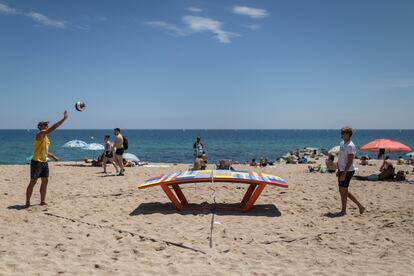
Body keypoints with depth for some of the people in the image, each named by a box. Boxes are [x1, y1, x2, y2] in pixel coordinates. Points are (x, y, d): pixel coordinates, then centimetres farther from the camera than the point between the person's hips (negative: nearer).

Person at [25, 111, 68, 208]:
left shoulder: (45, 137, 14)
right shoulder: (40, 134, -14)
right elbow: (53, 127, -25)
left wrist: (53, 156, 17)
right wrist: (64, 118, -26)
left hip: (44, 161, 9)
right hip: (37, 162, -9)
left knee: (45, 181, 9)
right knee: (33, 182, -3)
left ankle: (42, 201, 18)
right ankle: (27, 202, 4)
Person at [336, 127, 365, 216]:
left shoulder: (350, 146, -16)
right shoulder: (342, 144, 12)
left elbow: (350, 162, -19)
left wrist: (344, 173, -22)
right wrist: (338, 170, 16)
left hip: (348, 171, -9)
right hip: (342, 170, 9)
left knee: (343, 191, -2)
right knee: (343, 191, 13)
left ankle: (343, 210, 10)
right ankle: (360, 206, 22)